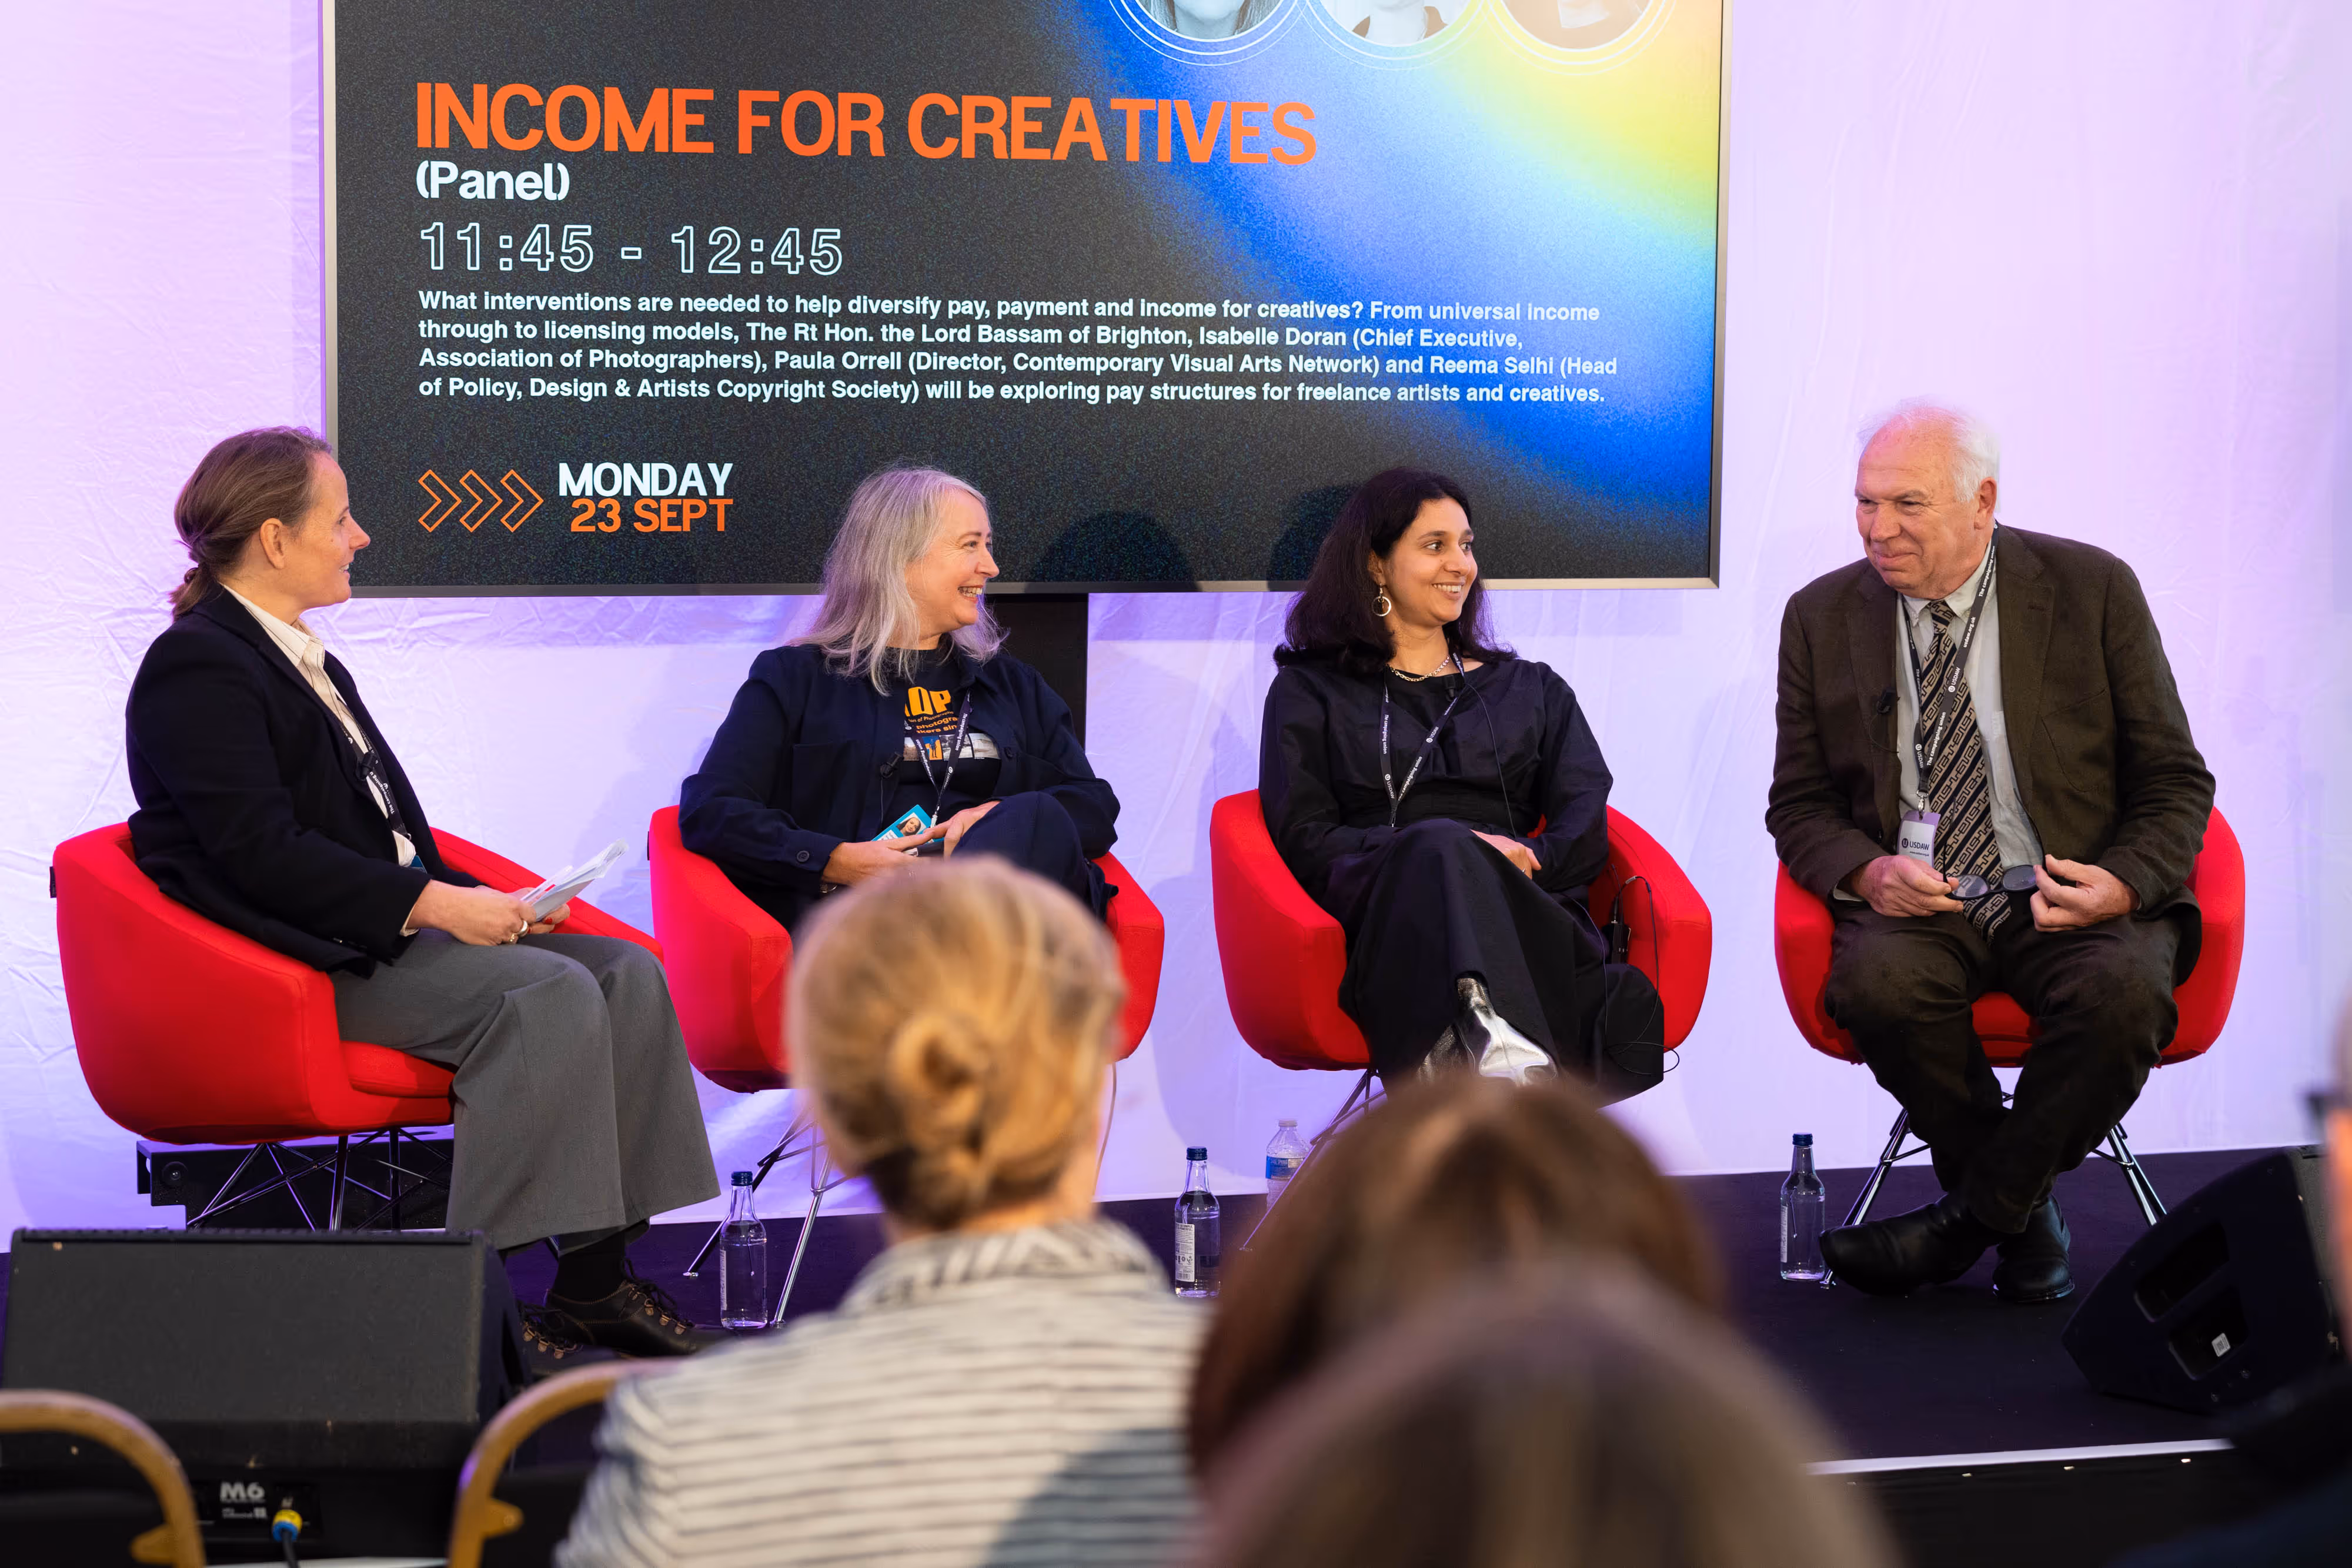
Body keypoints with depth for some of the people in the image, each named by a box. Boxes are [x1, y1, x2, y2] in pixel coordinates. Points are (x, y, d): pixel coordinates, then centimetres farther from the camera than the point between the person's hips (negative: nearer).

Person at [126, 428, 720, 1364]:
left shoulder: (301, 657, 21)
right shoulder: (198, 668, -10)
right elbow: (262, 852, -20)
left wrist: (476, 901, 3)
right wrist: (435, 904, -19)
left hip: (391, 929, 10)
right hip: (308, 964, -10)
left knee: (628, 974, -7)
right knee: (551, 997, -27)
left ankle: (596, 1283, -10)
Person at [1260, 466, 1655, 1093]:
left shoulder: (1532, 688, 33)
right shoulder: (1310, 691, 26)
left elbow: (1585, 825, 16)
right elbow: (1303, 839, 9)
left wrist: (1527, 859, -9)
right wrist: (1432, 851, -8)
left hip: (1527, 907, 2)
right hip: (1383, 906, -2)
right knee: (1438, 847, -41)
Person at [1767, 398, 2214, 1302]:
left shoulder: (2094, 590, 1)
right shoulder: (1822, 616, 7)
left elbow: (2174, 783, 4)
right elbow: (1799, 804, 11)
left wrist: (2124, 883, -16)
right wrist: (1867, 871, -12)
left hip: (2076, 902, -1)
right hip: (1917, 904, 1)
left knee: (2125, 993, -34)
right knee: (1877, 981, -33)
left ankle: (1971, 1216, -14)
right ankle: (2023, 1218, -10)